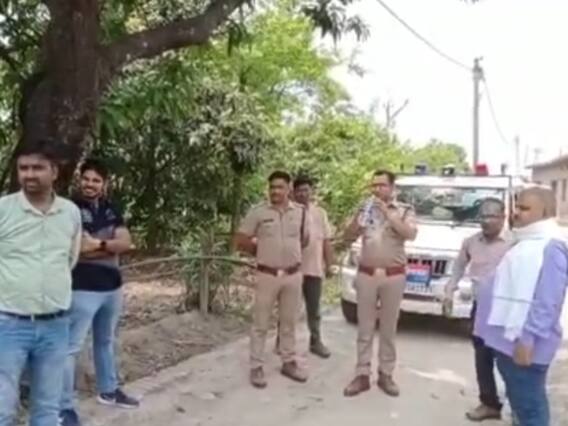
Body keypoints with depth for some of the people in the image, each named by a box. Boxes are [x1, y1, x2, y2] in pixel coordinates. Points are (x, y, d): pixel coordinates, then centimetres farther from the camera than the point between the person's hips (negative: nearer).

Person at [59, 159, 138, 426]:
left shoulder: (111, 210, 9)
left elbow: (126, 242, -2)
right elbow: (76, 249, -20)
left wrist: (97, 244, -15)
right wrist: (111, 247, -12)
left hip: (112, 287, 7)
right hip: (83, 289, -7)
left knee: (106, 341, 21)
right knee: (71, 347, -4)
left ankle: (109, 391, 36)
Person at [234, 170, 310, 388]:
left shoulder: (300, 212, 2)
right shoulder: (258, 212, -7)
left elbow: (305, 239, 17)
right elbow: (240, 241, -2)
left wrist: (289, 252, 10)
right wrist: (262, 251, 3)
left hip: (293, 275, 3)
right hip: (267, 275, -3)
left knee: (289, 322, 14)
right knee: (261, 323, 4)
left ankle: (289, 362, 27)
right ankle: (256, 367, 13)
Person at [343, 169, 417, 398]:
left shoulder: (405, 210, 1)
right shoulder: (365, 209, 9)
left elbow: (410, 234, -17)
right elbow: (348, 237, 9)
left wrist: (388, 213, -17)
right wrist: (359, 217, -8)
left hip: (393, 276, -2)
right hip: (367, 275, 2)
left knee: (389, 328, 7)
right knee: (365, 327, 5)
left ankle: (386, 374, 17)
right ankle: (362, 375, 11)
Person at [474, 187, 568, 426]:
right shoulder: (527, 243, 15)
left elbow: (547, 302, -24)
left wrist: (528, 339, -26)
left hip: (522, 343, -11)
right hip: (508, 338, 11)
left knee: (529, 407, -3)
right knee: (519, 402, 21)